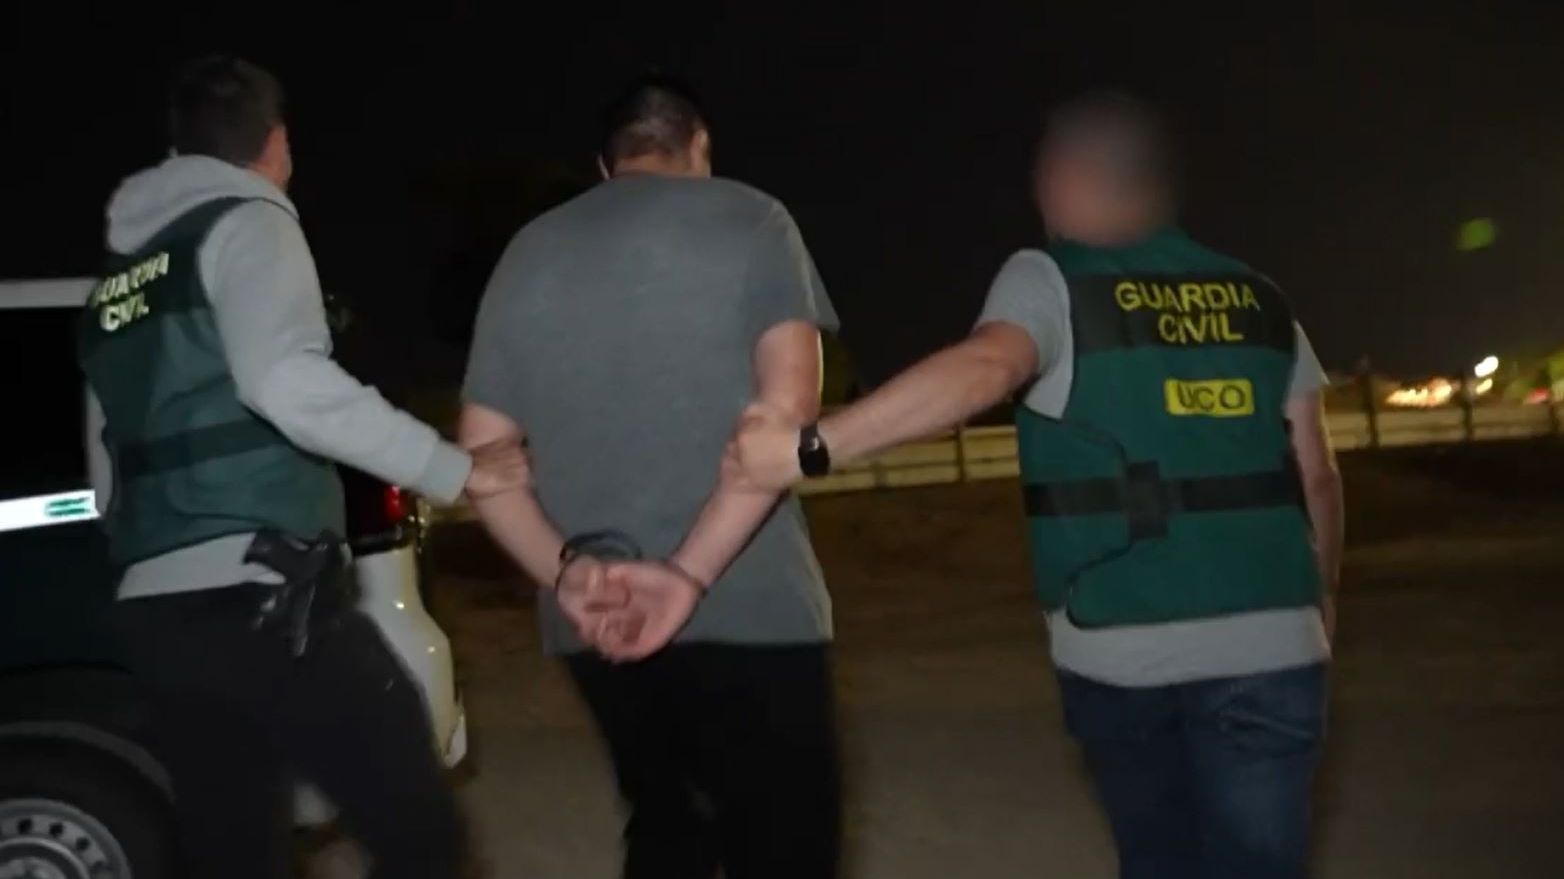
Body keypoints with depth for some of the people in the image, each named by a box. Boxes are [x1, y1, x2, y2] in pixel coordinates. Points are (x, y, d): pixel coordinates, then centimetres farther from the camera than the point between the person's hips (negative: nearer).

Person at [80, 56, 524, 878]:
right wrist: (452, 468, -17)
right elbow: (285, 381, -21)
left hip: (155, 612, 9)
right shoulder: (245, 223, -1)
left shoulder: (120, 274, 24)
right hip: (257, 599, -8)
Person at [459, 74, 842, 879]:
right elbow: (789, 399, -12)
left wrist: (567, 573, -6)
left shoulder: (527, 254, 14)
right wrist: (692, 573, -17)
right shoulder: (746, 219, 3)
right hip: (746, 604, -4)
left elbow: (481, 454, 7)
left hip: (593, 621, 5)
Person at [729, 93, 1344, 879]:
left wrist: (814, 445, -31)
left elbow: (984, 368, -25)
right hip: (1269, 645, 2)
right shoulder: (1258, 301, 9)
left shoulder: (1049, 281, -3)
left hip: (1122, 653, -2)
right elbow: (1318, 476, 9)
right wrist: (1322, 601, 25)